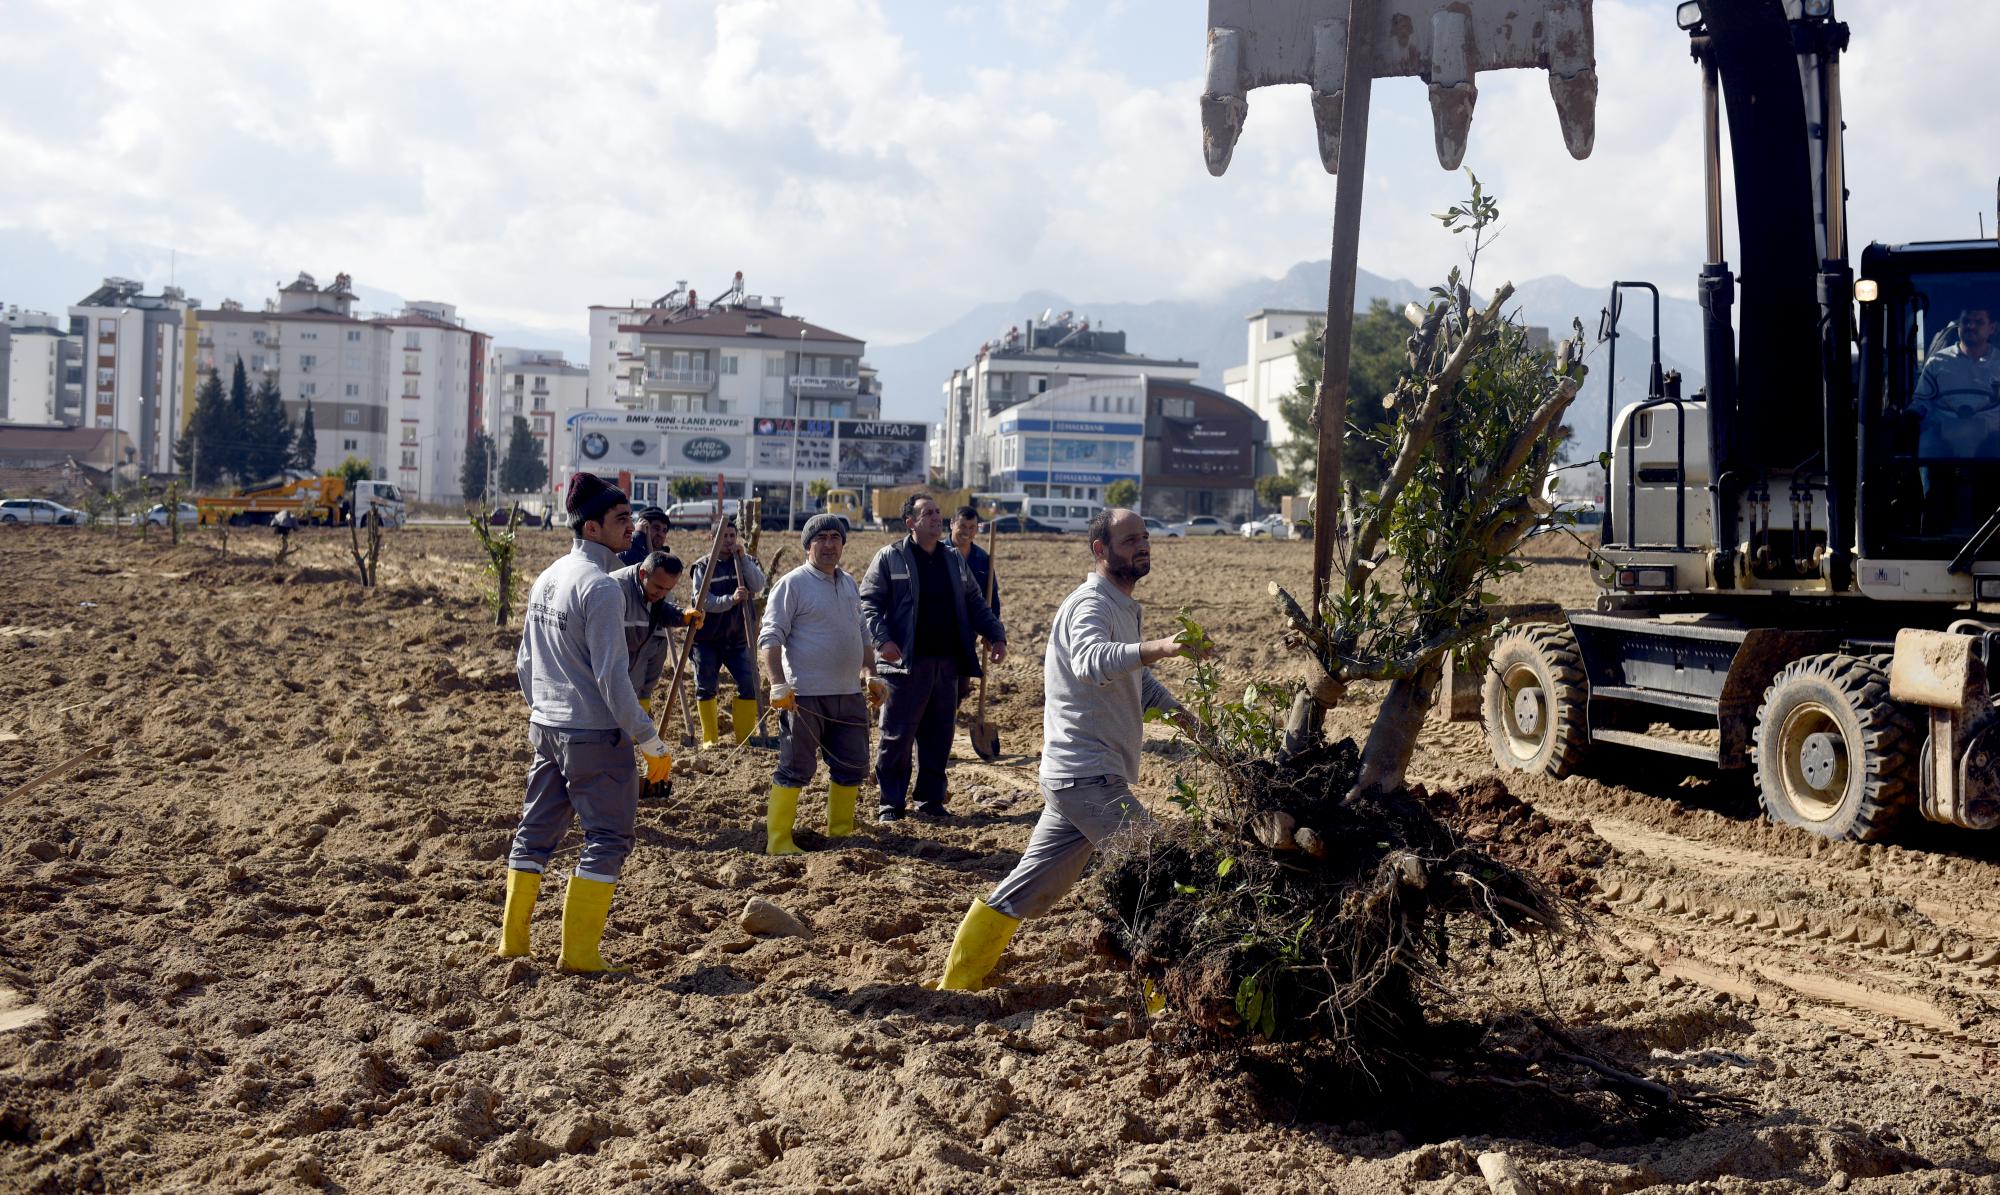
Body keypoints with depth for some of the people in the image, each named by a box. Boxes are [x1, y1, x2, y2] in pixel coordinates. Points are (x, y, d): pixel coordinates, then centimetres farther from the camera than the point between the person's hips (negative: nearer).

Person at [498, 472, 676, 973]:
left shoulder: (546, 579, 9)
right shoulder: (599, 587, -17)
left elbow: (524, 663, 15)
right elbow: (612, 677, -19)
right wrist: (651, 742, -14)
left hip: (545, 727, 8)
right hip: (595, 733, -8)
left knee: (537, 829, 16)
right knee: (609, 837, 2)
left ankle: (512, 939, 24)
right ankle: (579, 951, 3)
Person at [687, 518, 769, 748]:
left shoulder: (747, 561, 5)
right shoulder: (703, 566, -2)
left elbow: (758, 586, -14)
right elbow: (702, 600, -16)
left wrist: (743, 557, -19)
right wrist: (731, 600, -31)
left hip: (737, 639, 2)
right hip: (707, 639, -1)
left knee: (749, 686, -5)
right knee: (705, 688, 4)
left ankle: (744, 737, 6)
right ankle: (709, 738, 15)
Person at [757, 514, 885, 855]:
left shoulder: (849, 584, 15)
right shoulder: (793, 584, -7)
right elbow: (771, 636, -12)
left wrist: (870, 674, 15)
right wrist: (778, 684, -23)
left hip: (849, 694, 7)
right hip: (806, 695, -7)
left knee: (852, 768, 12)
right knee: (795, 769, -3)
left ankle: (840, 833, 27)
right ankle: (778, 841, 5)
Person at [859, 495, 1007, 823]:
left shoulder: (954, 560, 16)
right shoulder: (889, 558, -1)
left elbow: (975, 604, 20)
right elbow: (868, 603, -5)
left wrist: (996, 635, 8)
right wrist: (881, 639, -19)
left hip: (947, 663, 5)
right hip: (906, 663, -5)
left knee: (939, 735, 9)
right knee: (897, 735, -1)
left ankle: (930, 799, 20)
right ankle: (890, 803, 9)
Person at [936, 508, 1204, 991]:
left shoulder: (1123, 606, 18)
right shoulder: (1091, 604, -15)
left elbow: (1137, 676, 26)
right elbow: (1090, 662, -37)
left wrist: (1174, 708, 7)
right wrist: (1156, 648, -53)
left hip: (1074, 778, 10)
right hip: (1087, 775, -10)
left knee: (1030, 889, 15)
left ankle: (959, 981, 23)